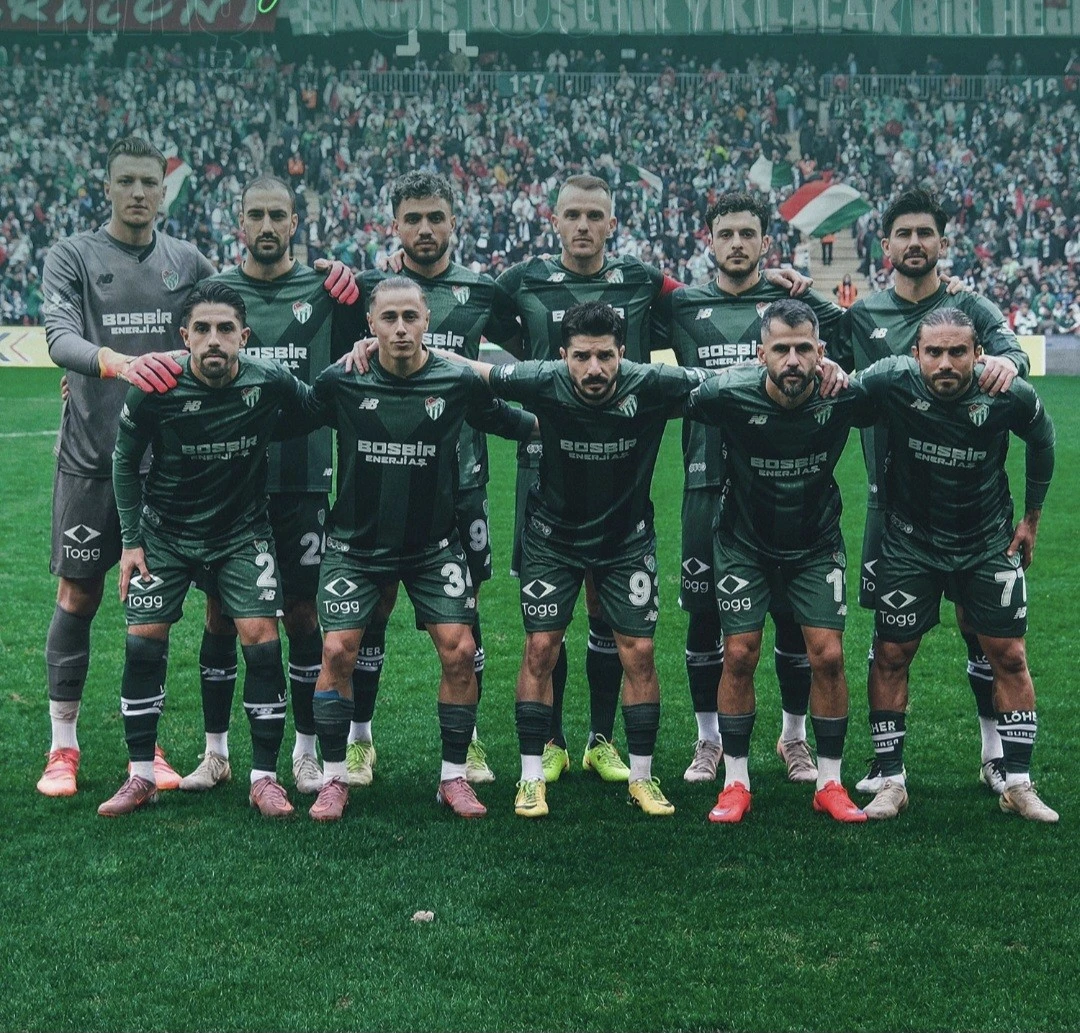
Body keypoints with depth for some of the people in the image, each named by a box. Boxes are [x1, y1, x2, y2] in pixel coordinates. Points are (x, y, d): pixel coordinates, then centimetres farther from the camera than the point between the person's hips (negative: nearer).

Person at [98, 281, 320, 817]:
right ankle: (141, 777, 11)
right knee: (143, 643, -5)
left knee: (261, 640, -11)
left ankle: (264, 778, 2)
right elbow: (125, 462, -1)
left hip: (242, 531, 0)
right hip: (166, 531, 0)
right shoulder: (154, 390, -18)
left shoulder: (271, 383, -17)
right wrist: (131, 541, -2)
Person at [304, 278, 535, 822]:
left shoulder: (458, 382, -8)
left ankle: (454, 777, 9)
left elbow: (506, 420, 12)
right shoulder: (340, 382, -9)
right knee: (337, 652, -9)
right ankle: (334, 778, 8)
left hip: (433, 545, 1)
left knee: (459, 651, -8)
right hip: (356, 544, 0)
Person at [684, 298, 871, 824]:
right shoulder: (729, 394, -25)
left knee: (828, 655, -5)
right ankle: (735, 783, 10)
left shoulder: (843, 396, -21)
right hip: (745, 541, -1)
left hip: (816, 544, 1)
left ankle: (829, 783, 11)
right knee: (739, 655, -4)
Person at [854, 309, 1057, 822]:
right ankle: (891, 782, 13)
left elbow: (1042, 441, 3)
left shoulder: (1010, 395, -19)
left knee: (1009, 655, 1)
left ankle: (1018, 785, 13)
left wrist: (1031, 519, 8)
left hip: (988, 543, 1)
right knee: (890, 654, 0)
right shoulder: (891, 382, -24)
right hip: (911, 541, 0)